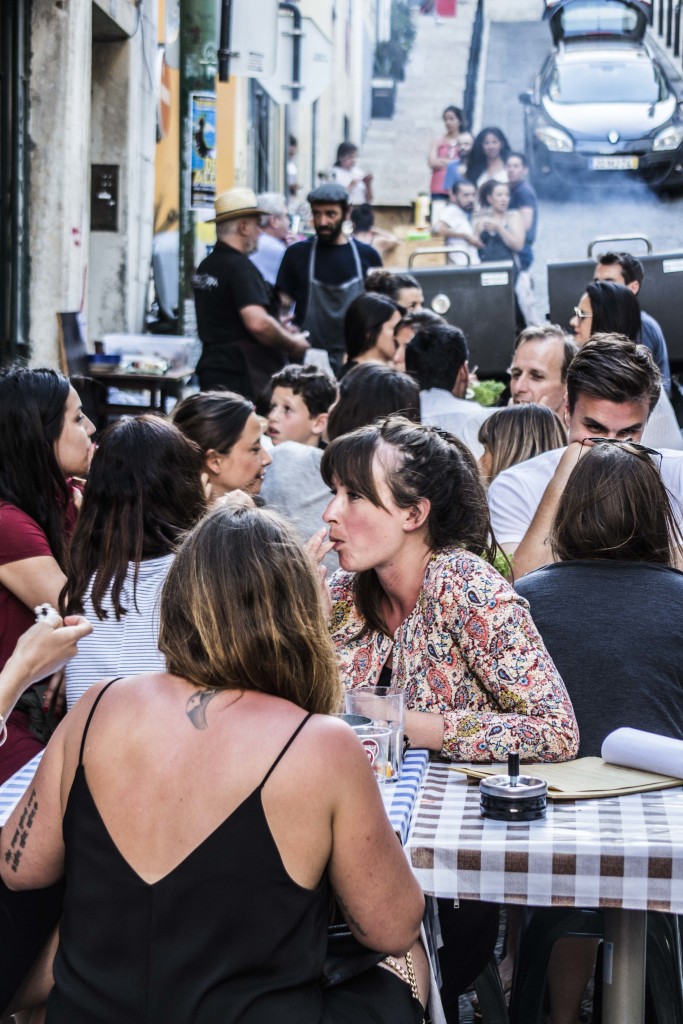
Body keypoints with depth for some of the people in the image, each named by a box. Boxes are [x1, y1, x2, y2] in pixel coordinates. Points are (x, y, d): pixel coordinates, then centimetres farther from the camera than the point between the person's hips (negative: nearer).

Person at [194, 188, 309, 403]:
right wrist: (292, 344, -10)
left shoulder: (206, 266, 15)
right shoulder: (240, 267, -14)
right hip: (242, 376, -9)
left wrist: (279, 329, 24)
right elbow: (257, 322, -26)